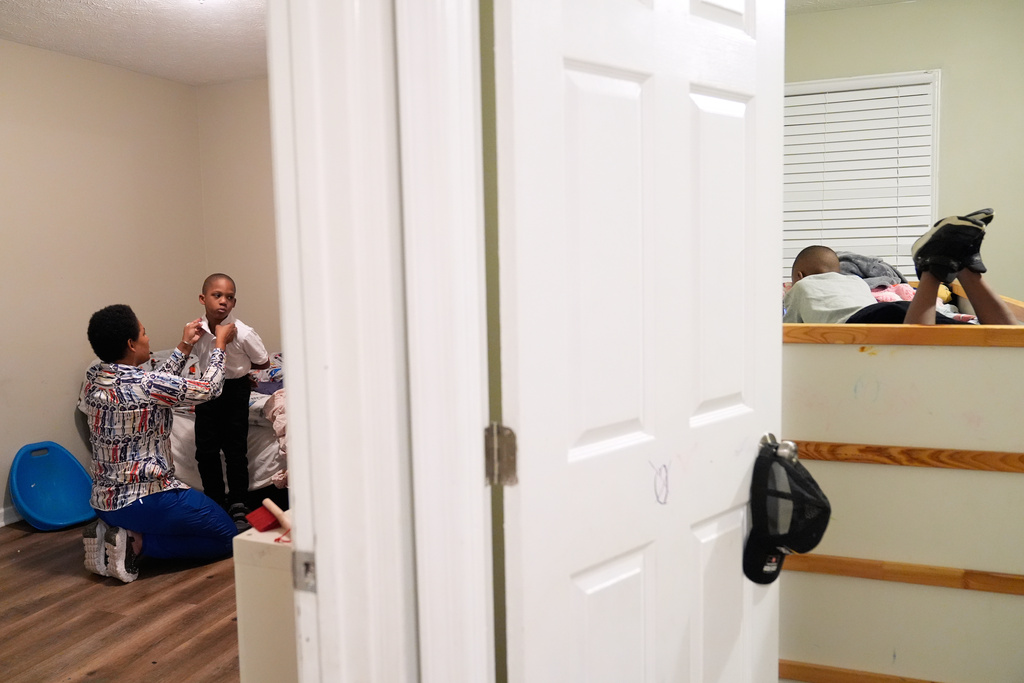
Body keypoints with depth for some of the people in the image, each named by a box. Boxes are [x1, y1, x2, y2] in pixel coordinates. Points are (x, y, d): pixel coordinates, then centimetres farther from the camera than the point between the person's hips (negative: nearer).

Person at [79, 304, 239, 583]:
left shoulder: (93, 378, 0)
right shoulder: (145, 385, -22)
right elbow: (209, 388, -9)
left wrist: (183, 347, 18)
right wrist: (220, 343, 5)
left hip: (103, 502, 8)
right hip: (145, 500, -8)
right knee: (226, 537, 6)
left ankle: (108, 533, 9)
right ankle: (137, 543, -7)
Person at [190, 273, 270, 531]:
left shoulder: (243, 333, -22)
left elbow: (263, 363, -6)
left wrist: (235, 367, -1)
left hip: (235, 388, -4)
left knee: (235, 449, 2)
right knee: (205, 450, 9)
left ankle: (237, 506, 17)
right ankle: (215, 502, 26)